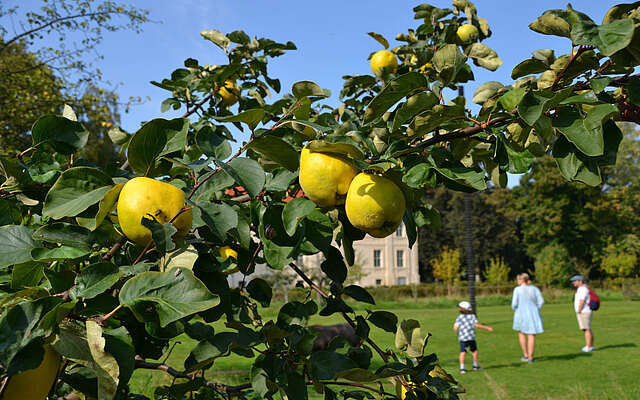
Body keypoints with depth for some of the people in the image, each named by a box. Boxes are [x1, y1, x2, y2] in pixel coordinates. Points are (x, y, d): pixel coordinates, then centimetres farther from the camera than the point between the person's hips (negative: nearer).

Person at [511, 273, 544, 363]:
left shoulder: (517, 289, -7)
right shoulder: (535, 289, 4)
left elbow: (514, 303, -11)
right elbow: (541, 301, -2)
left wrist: (515, 309, 10)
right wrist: (535, 310, 12)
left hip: (521, 314, -2)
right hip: (533, 315, 2)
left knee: (522, 333, 18)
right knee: (532, 335, 6)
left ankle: (525, 355, 16)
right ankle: (530, 357, 2)